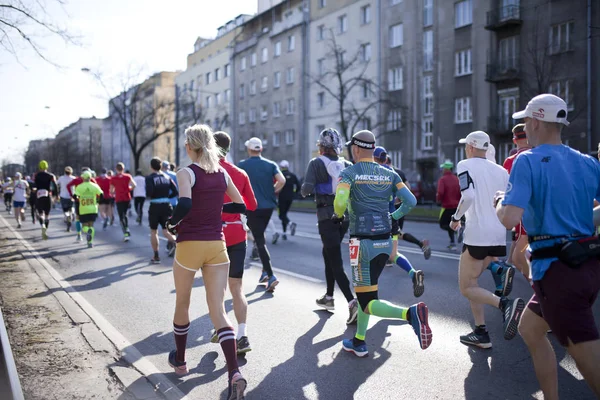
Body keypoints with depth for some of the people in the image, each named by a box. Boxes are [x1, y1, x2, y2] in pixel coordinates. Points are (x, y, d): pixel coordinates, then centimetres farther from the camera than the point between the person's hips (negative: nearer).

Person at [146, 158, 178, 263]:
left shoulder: (150, 178, -7)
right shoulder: (167, 177, 6)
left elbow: (149, 192, -20)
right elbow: (175, 192, 0)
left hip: (155, 207, -3)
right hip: (166, 206, 3)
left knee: (153, 231, 12)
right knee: (166, 230, 10)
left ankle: (156, 256, 15)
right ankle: (173, 242, -23)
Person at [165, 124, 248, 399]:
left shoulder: (186, 173, -9)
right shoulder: (222, 174, 6)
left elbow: (185, 204, -26)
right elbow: (241, 206, 12)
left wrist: (171, 224, -8)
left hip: (189, 245, -3)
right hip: (217, 245, 4)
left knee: (182, 304, 20)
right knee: (218, 310, 1)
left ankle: (179, 361, 37)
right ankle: (235, 373, -15)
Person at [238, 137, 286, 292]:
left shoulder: (242, 166, -3)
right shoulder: (271, 164, 4)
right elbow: (282, 181, -10)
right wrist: (272, 192, 6)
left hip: (252, 207, -4)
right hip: (268, 206, 4)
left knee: (260, 241, -4)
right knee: (260, 237, 22)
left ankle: (271, 276, -14)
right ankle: (265, 271, 21)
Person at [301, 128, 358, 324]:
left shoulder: (316, 163, -5)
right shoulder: (347, 165, 8)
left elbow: (307, 189, -14)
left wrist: (303, 190, 7)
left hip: (327, 216, -5)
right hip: (345, 214, 6)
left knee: (336, 262, -4)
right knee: (328, 253, 24)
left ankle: (352, 302, -19)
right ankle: (329, 297, 32)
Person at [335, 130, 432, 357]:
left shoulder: (349, 173, -5)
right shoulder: (389, 174, 8)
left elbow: (340, 202, -21)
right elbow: (410, 201, 0)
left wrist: (338, 216, 1)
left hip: (363, 243, -6)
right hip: (385, 242, 6)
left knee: (367, 302, -2)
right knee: (365, 290, 22)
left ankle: (411, 313, -26)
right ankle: (359, 342, 28)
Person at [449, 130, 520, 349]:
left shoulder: (465, 165, -3)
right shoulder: (501, 170, 13)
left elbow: (468, 195, -18)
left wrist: (456, 218, -4)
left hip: (477, 233, -7)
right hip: (499, 235, 7)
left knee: (466, 287, 4)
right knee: (471, 280, 19)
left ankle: (505, 304, -22)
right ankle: (481, 333, 15)